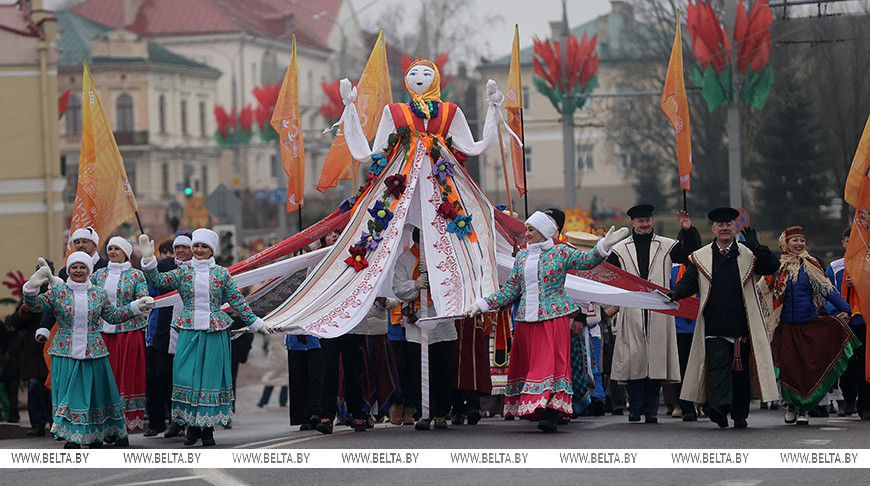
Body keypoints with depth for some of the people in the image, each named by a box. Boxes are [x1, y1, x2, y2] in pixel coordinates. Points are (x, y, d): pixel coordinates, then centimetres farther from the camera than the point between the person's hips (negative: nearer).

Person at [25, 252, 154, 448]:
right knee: (68, 391, -4)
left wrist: (135, 307, 8)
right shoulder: (58, 292, 0)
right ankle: (73, 437, 0)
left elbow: (113, 316, 14)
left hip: (93, 351, 1)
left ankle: (96, 435, 22)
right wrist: (31, 289, -21)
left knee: (96, 390, 7)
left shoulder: (99, 294, 5)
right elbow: (35, 305, -3)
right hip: (66, 352, -1)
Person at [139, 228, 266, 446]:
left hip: (215, 332, -1)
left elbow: (237, 301, 9)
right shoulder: (183, 272, 6)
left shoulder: (221, 273, 5)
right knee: (186, 377, -5)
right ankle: (191, 427, 6)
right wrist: (149, 259, -15)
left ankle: (208, 427, 6)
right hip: (189, 333, 1)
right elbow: (158, 281, -3)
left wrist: (254, 322, 11)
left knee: (211, 377, -1)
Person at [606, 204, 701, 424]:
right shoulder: (620, 249, 11)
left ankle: (651, 409, 7)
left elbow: (692, 251, 6)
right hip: (632, 313, 0)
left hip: (658, 313, 0)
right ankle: (635, 407, 6)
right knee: (633, 358, -3)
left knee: (656, 359, -1)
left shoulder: (666, 246, 11)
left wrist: (688, 230, -8)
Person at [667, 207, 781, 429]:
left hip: (742, 325, 1)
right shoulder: (700, 257, 11)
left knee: (740, 369, 7)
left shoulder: (748, 254, 8)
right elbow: (689, 282, 9)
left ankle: (740, 415, 16)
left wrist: (756, 247, -19)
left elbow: (772, 267, -5)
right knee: (718, 364, -17)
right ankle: (720, 405, -30)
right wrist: (675, 293, -12)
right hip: (714, 326, -1)